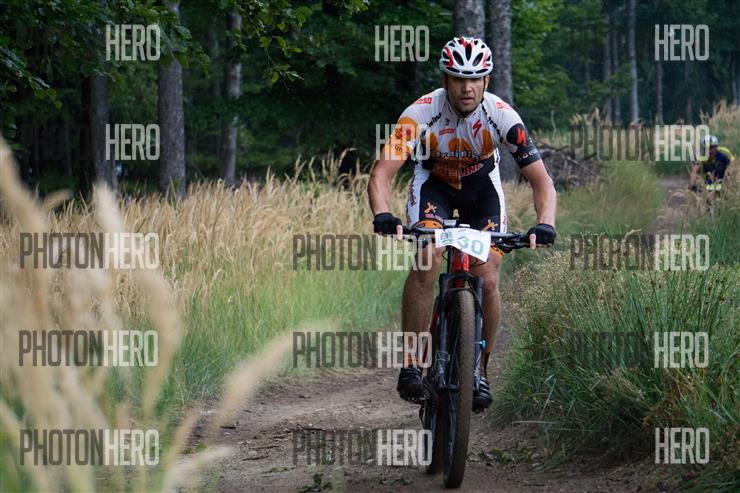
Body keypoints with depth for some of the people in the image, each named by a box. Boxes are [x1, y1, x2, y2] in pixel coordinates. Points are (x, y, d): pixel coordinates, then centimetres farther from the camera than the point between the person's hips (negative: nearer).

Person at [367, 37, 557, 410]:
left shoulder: (502, 116, -29)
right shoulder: (421, 113, -31)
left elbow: (541, 181, -28)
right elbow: (381, 174, -37)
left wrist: (545, 224, -46)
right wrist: (383, 216, -57)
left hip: (481, 186, 1)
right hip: (433, 181, -1)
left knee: (488, 280, -14)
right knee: (427, 259, -28)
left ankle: (480, 371, 7)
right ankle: (410, 364, -22)